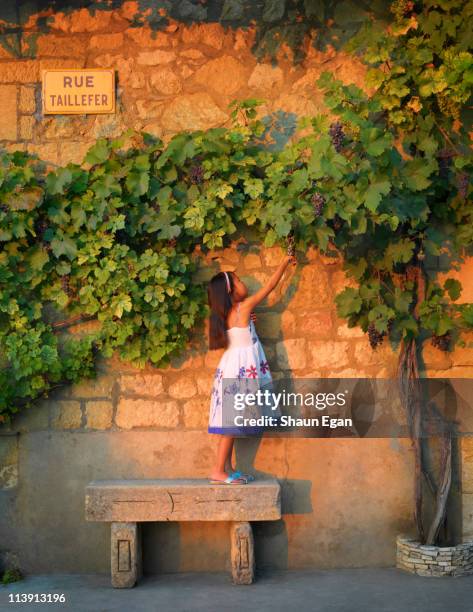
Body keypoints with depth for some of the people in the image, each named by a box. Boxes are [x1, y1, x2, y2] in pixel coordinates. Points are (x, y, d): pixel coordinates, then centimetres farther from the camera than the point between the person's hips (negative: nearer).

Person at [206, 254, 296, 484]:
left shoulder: (225, 314, 9)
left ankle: (227, 468, 12)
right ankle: (218, 471, -7)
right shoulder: (244, 306, -10)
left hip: (232, 368, 8)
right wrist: (284, 263, 8)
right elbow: (269, 286, -2)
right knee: (231, 422, -7)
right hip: (240, 371, -8)